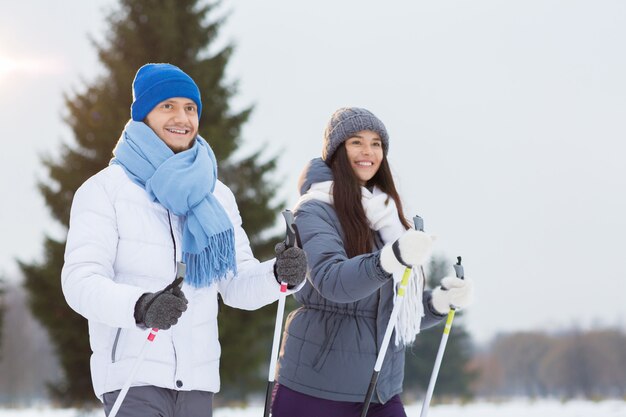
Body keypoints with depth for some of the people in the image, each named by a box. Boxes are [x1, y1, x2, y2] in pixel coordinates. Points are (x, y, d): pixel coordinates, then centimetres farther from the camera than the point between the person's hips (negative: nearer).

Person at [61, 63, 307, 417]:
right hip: (132, 372, -5)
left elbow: (238, 285, 12)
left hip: (198, 377, 5)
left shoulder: (218, 196, 13)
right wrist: (139, 307, -33)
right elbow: (81, 279, -14)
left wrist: (280, 275, -11)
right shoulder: (107, 189, -4)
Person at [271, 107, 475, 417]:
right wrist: (394, 257, -41)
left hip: (382, 390, 6)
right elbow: (331, 281, -26)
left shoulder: (385, 215, 13)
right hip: (315, 389, -6)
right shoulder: (315, 211, -7)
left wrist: (442, 300, -4)